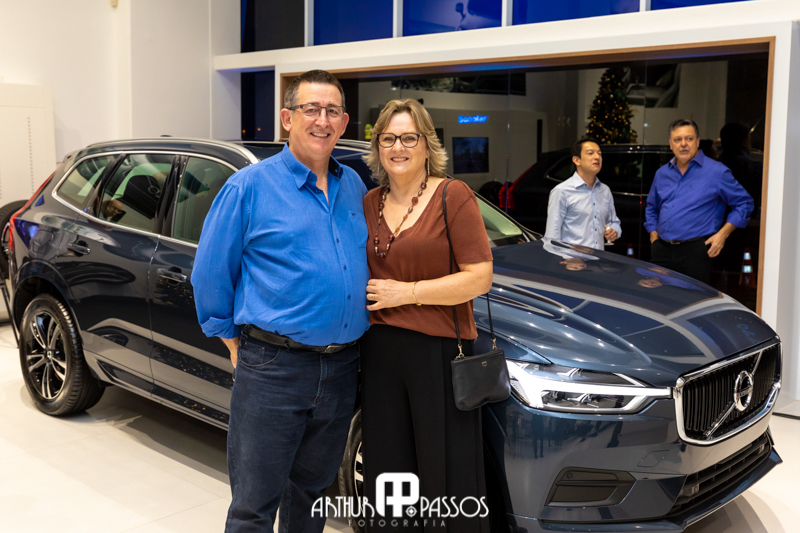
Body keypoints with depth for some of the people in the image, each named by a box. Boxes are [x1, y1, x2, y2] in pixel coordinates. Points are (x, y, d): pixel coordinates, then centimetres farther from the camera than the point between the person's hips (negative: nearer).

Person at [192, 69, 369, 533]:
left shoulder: (354, 187, 11)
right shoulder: (251, 186, -5)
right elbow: (210, 273, -1)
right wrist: (235, 342, 0)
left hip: (342, 369, 5)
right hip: (273, 369, -5)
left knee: (312, 491, 21)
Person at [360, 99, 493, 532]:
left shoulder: (453, 196, -6)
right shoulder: (369, 204, 11)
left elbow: (479, 278, -12)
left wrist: (408, 292, -14)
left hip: (440, 351, -5)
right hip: (381, 353, 5)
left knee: (446, 472, 5)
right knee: (387, 469, 14)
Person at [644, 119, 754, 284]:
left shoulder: (716, 172, 0)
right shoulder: (662, 173, 15)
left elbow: (744, 203, 4)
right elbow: (651, 207, 27)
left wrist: (723, 234, -5)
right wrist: (654, 236, 13)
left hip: (695, 252, -5)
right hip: (662, 251, 5)